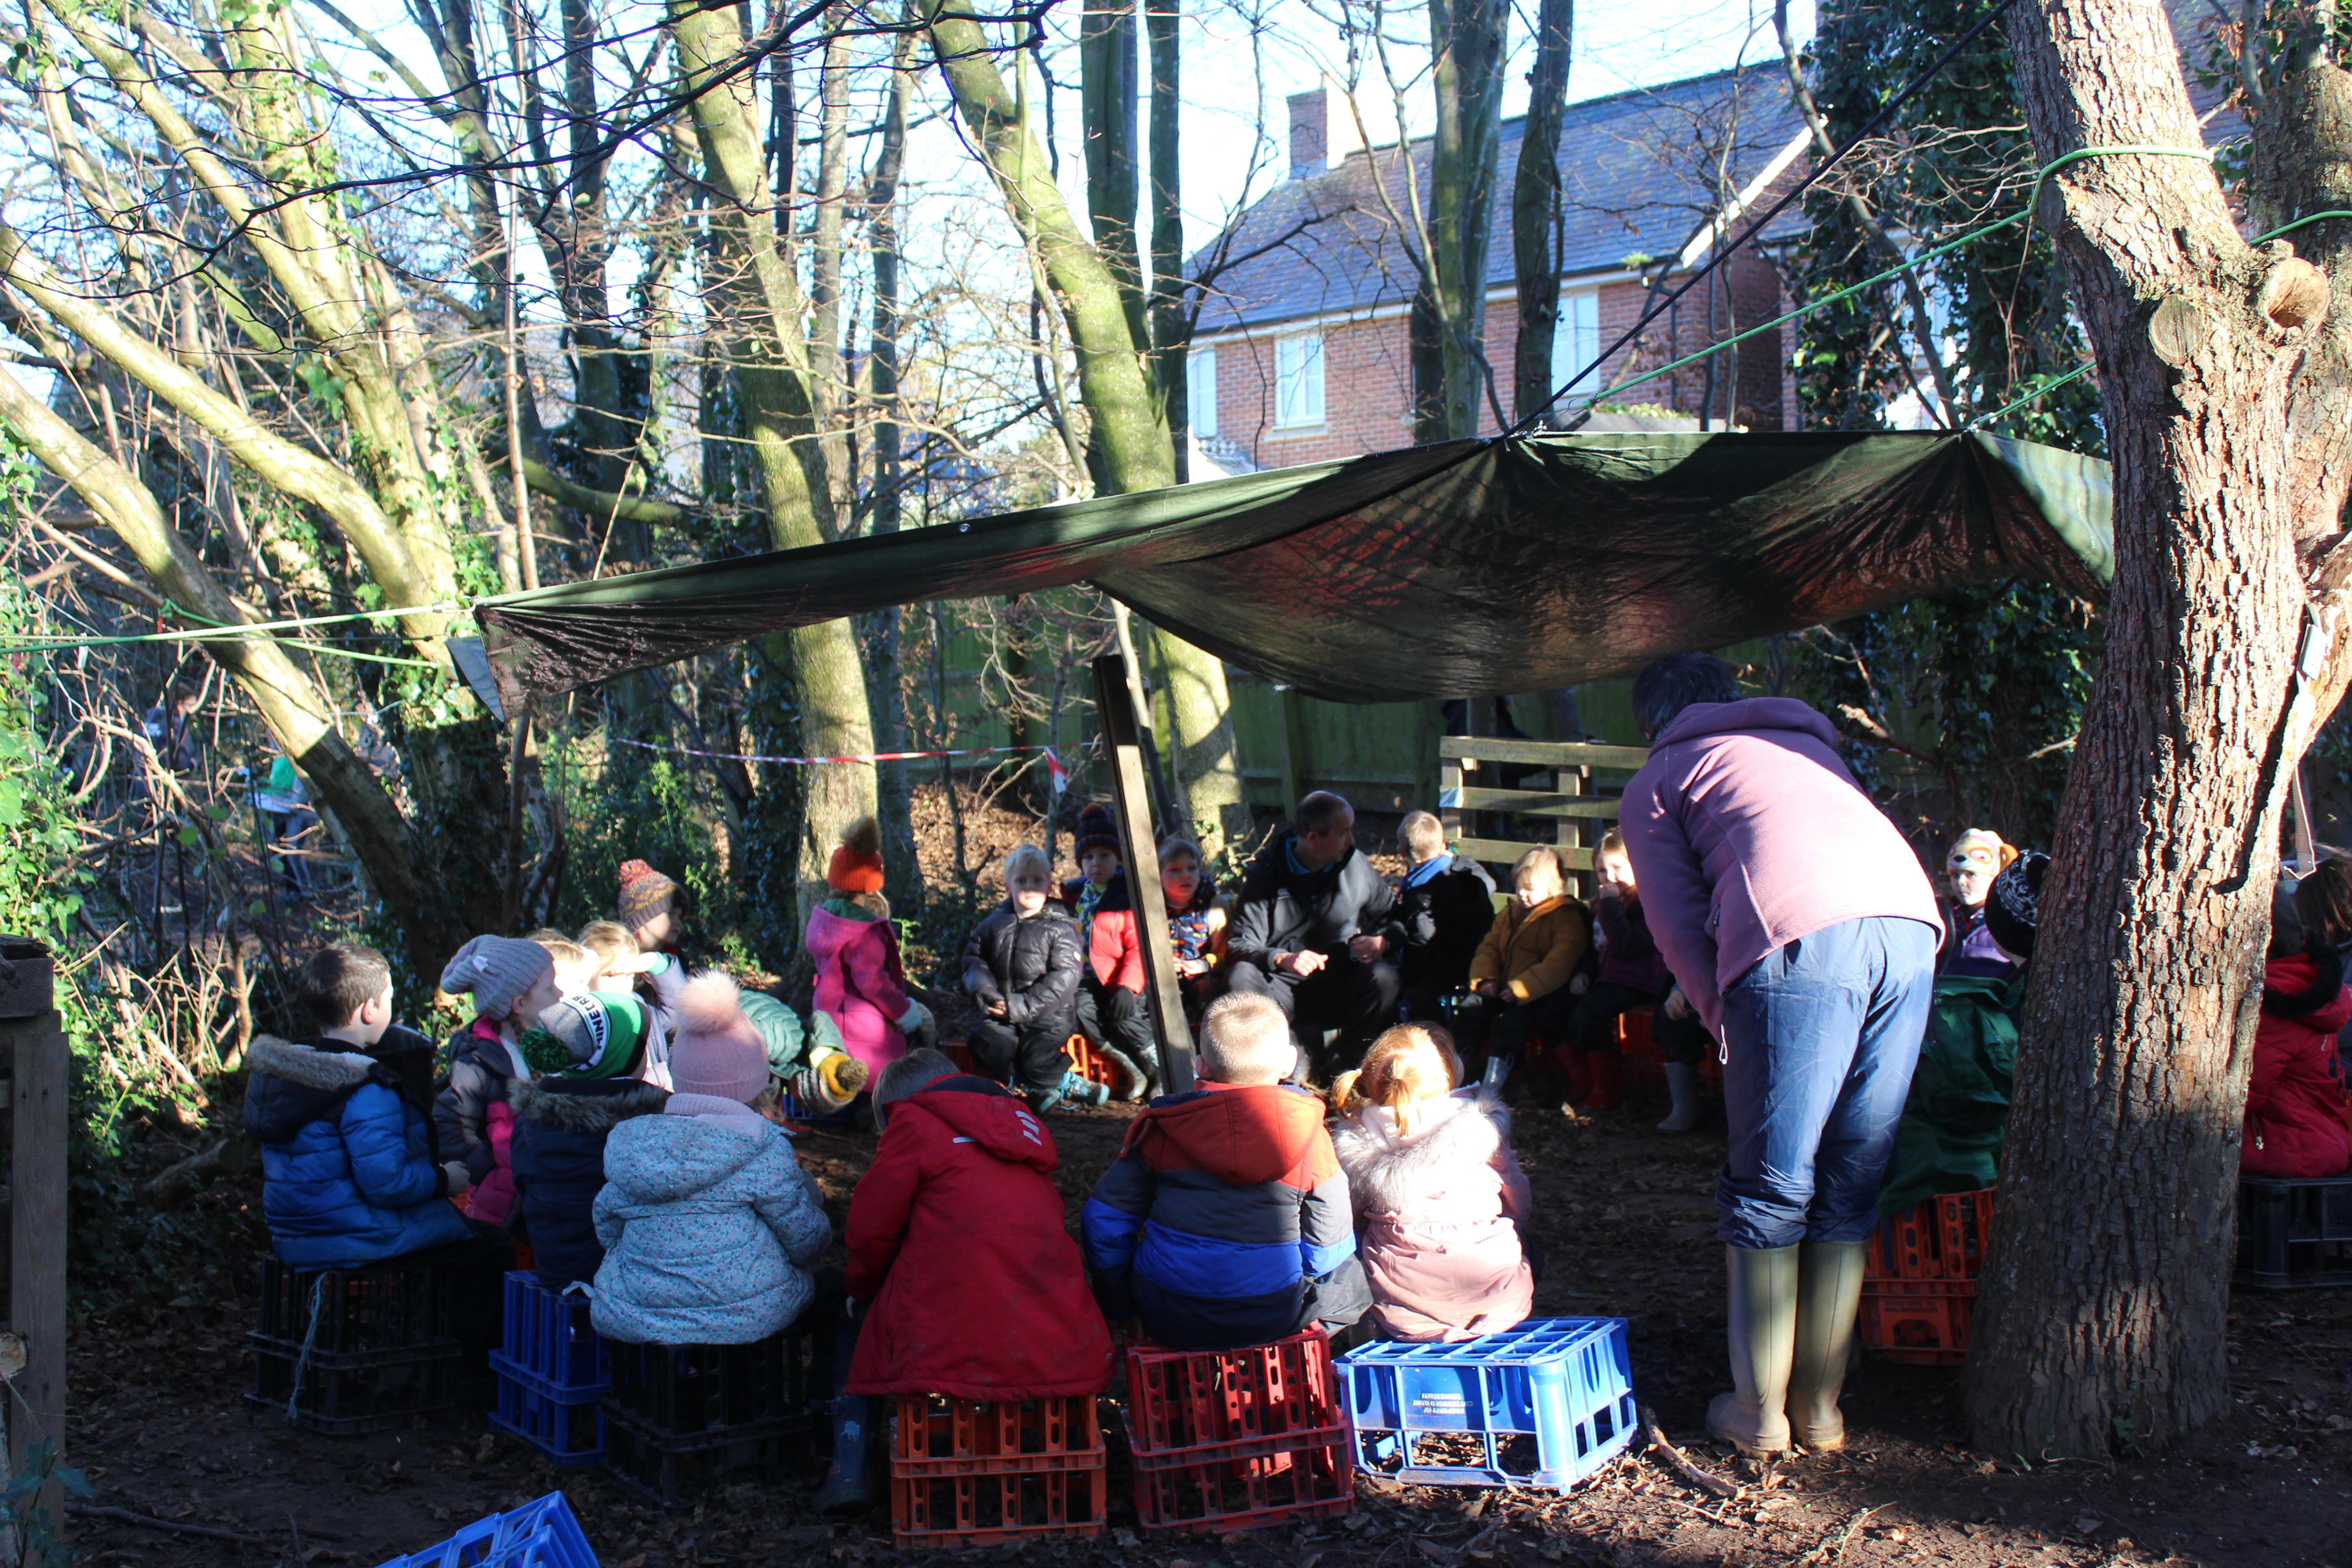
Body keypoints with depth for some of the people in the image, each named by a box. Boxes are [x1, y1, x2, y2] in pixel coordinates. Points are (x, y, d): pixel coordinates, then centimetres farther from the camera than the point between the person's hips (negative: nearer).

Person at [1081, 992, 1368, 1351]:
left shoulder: (1162, 1128, -3)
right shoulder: (1310, 1135, -7)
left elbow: (1104, 1220, 3)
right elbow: (1328, 1247, -3)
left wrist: (1117, 1306, 18)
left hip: (1168, 1320, 2)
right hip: (1272, 1318, -2)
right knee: (1353, 1272, 24)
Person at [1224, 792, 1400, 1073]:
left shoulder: (1356, 867, 5)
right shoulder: (1266, 874, -3)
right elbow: (1240, 945, -9)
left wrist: (1382, 942, -9)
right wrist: (1282, 959, -29)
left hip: (1341, 992, 2)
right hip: (1284, 992, -2)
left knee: (1384, 977, -28)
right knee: (1241, 977, -31)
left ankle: (1343, 1066, -16)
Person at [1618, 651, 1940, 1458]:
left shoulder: (1658, 780, 22)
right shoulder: (1808, 741, 37)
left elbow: (1681, 931, 11)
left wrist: (1729, 1028, 17)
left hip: (1800, 939, -5)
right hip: (1911, 920, 5)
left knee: (1770, 1189, 5)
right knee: (1851, 1187, 12)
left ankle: (1760, 1411, 12)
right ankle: (1822, 1405, 20)